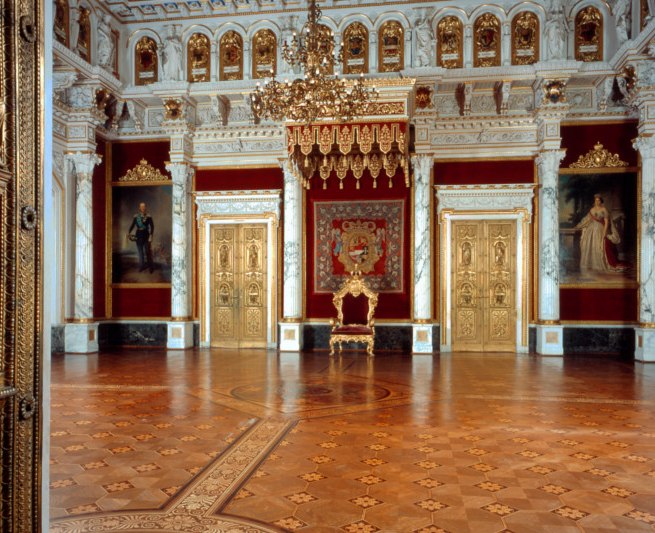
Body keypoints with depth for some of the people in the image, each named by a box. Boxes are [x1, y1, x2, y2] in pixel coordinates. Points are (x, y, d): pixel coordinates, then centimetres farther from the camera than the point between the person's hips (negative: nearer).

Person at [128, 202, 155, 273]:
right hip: (138, 235, 3)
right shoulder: (136, 216, 3)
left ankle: (151, 267, 8)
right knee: (140, 252, 8)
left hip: (146, 235, -3)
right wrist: (128, 232, -5)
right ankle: (141, 266, 18)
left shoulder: (148, 216, -5)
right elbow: (132, 225, 9)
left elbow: (152, 226, -4)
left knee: (148, 251, -3)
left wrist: (151, 236, -10)